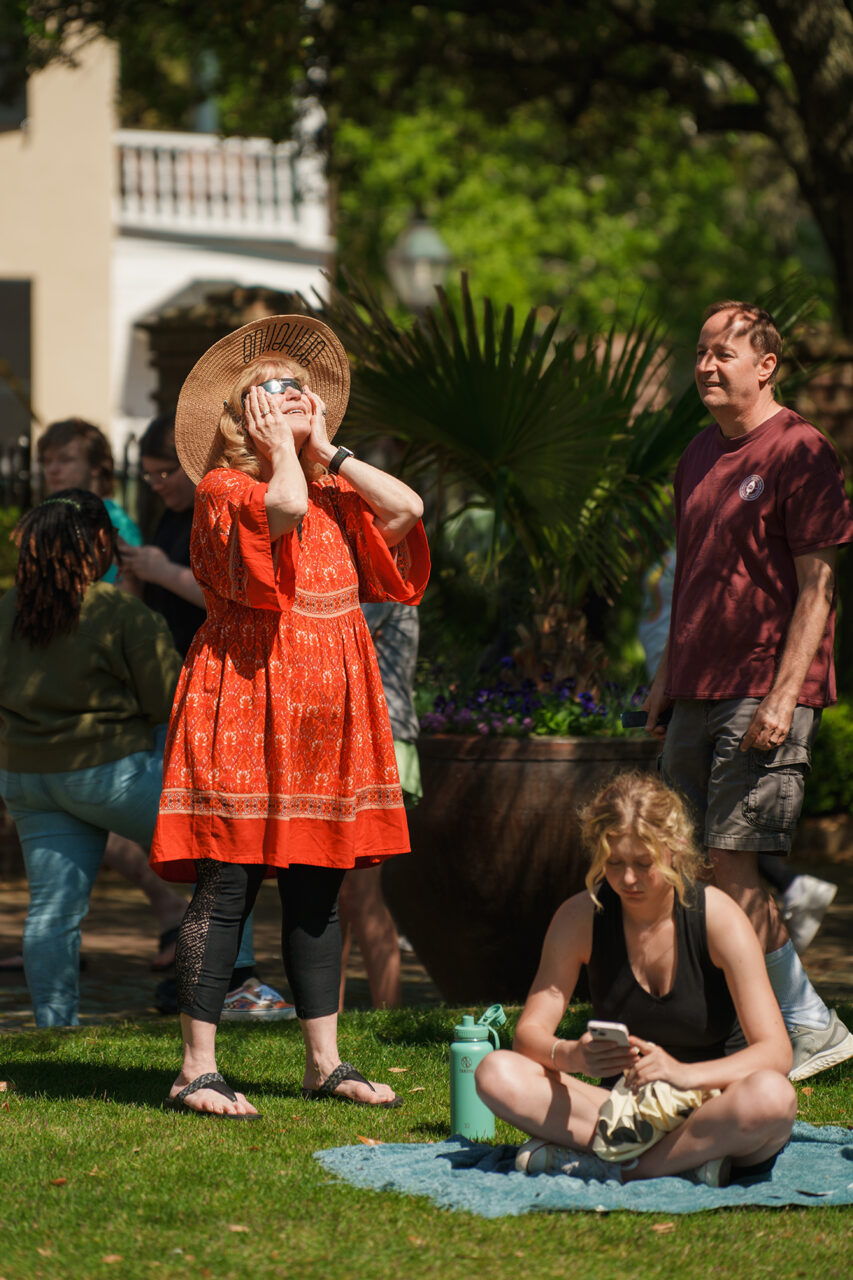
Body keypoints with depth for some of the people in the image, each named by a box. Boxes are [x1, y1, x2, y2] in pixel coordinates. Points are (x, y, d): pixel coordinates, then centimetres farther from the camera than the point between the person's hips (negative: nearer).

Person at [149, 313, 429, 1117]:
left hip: (324, 711, 7)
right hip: (243, 708, -7)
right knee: (228, 883, -9)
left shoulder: (333, 494, 17)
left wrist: (325, 450, 3)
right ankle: (197, 1070, -6)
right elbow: (285, 508, -25)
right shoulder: (224, 488, -4)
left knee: (317, 888, 10)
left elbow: (406, 506, 1)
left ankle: (324, 1062, 16)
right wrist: (282, 448, -7)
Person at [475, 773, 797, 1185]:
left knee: (772, 1096, -38)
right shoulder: (581, 917, -5)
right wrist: (571, 1056, -31)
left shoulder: (718, 917, -12)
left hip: (706, 1109, -3)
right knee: (496, 1073, -22)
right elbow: (530, 1032, -6)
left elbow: (775, 1051, -19)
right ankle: (686, 1157, -27)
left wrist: (685, 1073, -38)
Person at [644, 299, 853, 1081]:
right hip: (700, 693, 8)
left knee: (732, 864, -13)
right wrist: (666, 678, 18)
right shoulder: (701, 454, 16)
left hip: (763, 693, -8)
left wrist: (783, 696, -19)